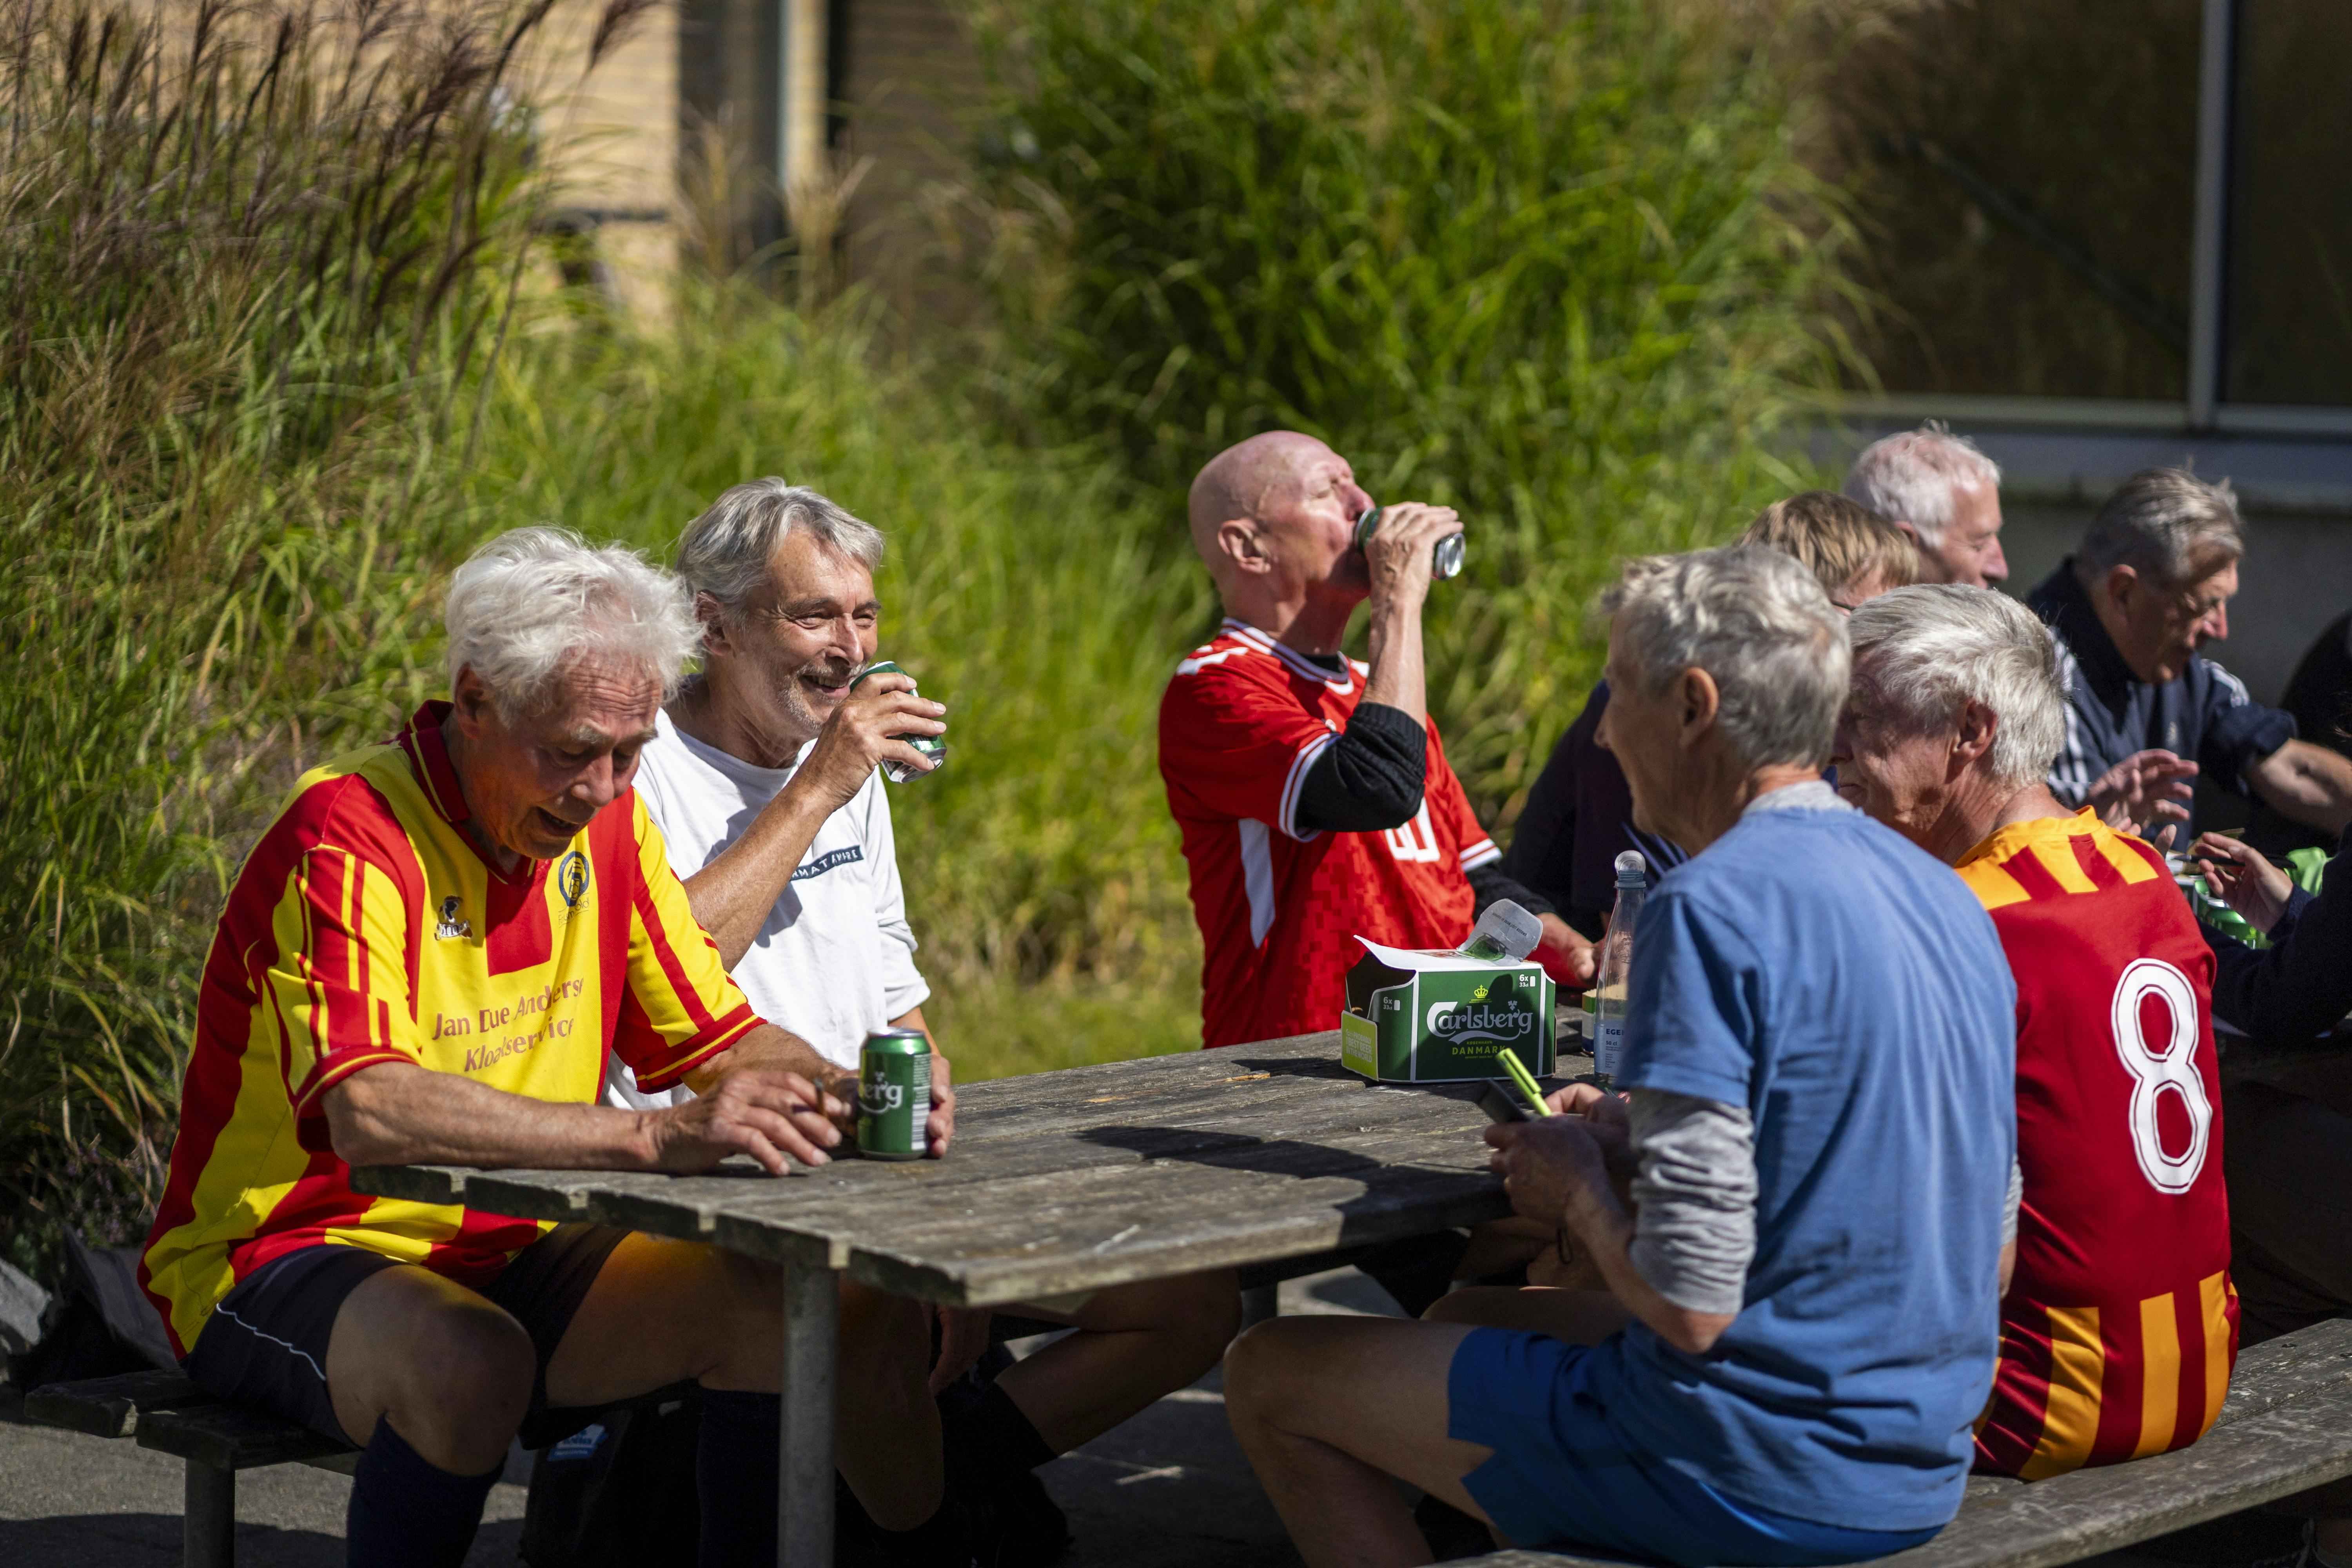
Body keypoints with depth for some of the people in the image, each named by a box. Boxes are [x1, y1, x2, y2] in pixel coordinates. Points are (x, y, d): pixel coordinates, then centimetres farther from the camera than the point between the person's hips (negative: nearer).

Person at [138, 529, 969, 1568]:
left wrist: (843, 1093, -15)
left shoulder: (604, 820, 3)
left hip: (509, 1254, 7)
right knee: (471, 1363, -38)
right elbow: (371, 1113, -35)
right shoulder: (347, 839, -21)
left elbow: (722, 1036, 8)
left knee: (831, 1316, -11)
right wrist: (656, 1138, -43)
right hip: (286, 1261, -7)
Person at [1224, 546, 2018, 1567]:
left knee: (1270, 1374, 6)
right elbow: (1988, 1260, 14)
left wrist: (1580, 1192, -2)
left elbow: (1690, 1304, -24)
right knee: (1462, 1320, 30)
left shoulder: (1713, 909, -20)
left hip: (1757, 1482, -9)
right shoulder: (1945, 897, 8)